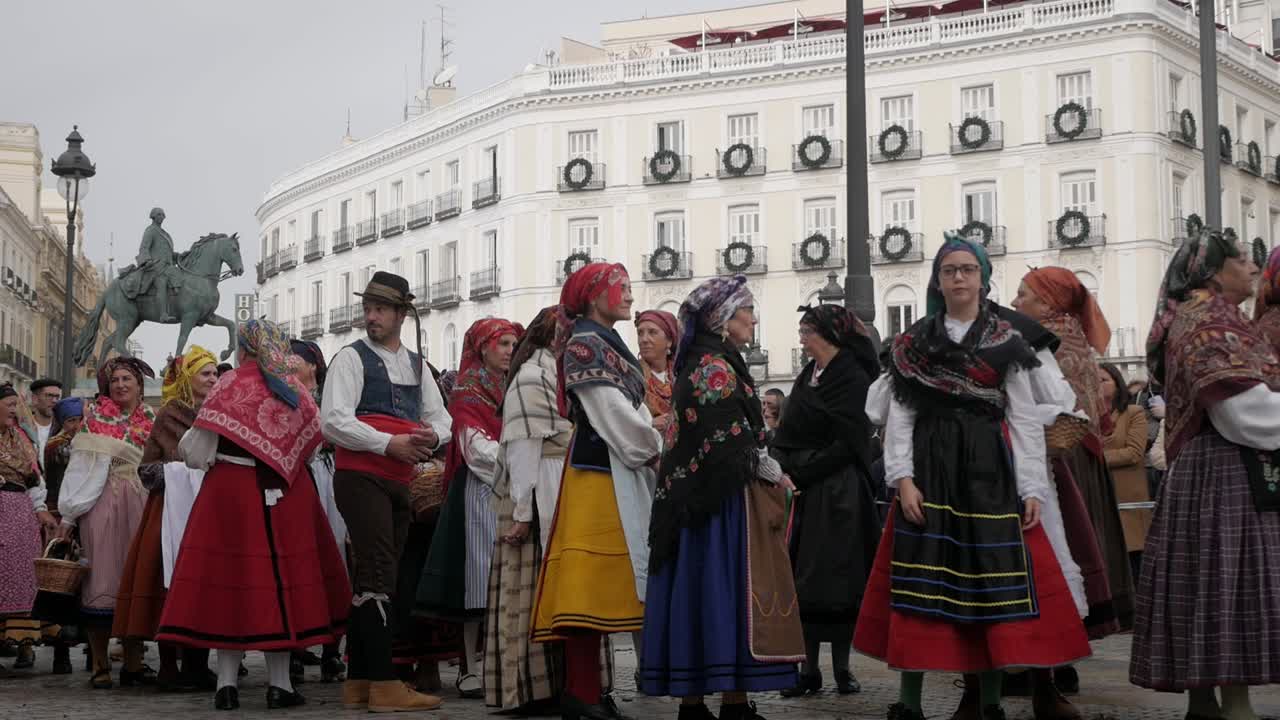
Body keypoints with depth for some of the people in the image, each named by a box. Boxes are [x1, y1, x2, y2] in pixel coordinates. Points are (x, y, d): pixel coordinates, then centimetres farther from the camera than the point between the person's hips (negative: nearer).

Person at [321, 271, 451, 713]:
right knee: (377, 576, -14)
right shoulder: (352, 358, -2)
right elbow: (332, 421, -12)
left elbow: (441, 417, 15)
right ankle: (383, 684, -16)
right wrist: (389, 443, -17)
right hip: (360, 476, -7)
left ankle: (358, 682, 15)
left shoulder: (416, 365, 17)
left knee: (373, 578, 10)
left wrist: (433, 436, -9)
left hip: (399, 481, 7)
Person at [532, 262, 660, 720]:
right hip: (598, 471, -9)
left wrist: (654, 451, 4)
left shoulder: (610, 345, 22)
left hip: (621, 471, 9)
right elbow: (612, 414, -14)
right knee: (589, 580, -11)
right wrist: (657, 451, -5)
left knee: (601, 582, 7)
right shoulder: (584, 344, -7)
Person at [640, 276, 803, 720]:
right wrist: (773, 472, -5)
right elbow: (731, 442, -19)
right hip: (725, 501, -10)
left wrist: (766, 472, 13)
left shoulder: (701, 363, 18)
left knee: (699, 596, 7)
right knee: (729, 596, -8)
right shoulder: (716, 367, -12)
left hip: (697, 497, 10)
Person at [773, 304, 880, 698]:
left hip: (838, 492, -6)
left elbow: (848, 443, -14)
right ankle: (810, 669, 8)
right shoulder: (807, 377, 13)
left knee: (839, 575, -2)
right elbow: (787, 436, 15)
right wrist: (785, 470, -3)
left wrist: (801, 473, -13)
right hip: (805, 491, 6)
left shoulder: (854, 379, -8)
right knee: (804, 579, 3)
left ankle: (842, 666, 7)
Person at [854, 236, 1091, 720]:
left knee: (995, 580, -2)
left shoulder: (1006, 342, 8)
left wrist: (1033, 489, -4)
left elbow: (1025, 420, 4)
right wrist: (903, 479, -9)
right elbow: (900, 417, 4)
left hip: (990, 471, 0)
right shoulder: (912, 343, 9)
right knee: (921, 583, -3)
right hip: (929, 470, 0)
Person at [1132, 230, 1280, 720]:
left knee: (1209, 583, 8)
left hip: (1211, 469, 10)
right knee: (1231, 580, -11)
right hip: (1229, 472, -10)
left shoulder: (1199, 317, 22)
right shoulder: (1210, 317, -10)